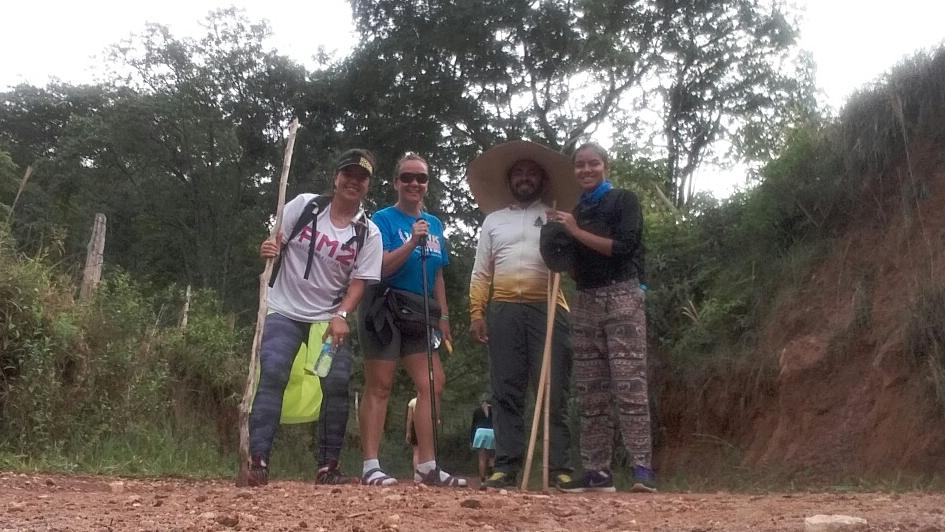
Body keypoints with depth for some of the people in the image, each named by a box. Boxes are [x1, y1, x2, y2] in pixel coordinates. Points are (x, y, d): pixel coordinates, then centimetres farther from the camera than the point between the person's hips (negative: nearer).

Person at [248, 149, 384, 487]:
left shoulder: (369, 233, -2)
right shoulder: (304, 205, -2)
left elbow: (359, 281, -5)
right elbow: (274, 241, 2)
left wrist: (341, 316, -21)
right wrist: (268, 248, -23)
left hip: (330, 317, 1)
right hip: (285, 311, -1)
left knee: (337, 382, -10)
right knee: (272, 374, -18)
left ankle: (328, 464, 3)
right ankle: (258, 460, -18)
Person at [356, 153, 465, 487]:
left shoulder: (434, 224, 15)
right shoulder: (384, 219, -3)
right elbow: (381, 268, -13)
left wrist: (443, 316, 15)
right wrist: (412, 242, -22)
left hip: (418, 313, 6)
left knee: (433, 385, 0)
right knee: (379, 387, -5)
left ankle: (426, 466, 5)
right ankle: (371, 466, -3)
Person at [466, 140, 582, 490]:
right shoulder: (493, 219, 18)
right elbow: (481, 272, 14)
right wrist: (476, 312, 3)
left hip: (548, 309, -1)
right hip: (503, 310, 2)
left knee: (554, 392, -5)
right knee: (507, 393, 1)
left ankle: (560, 468, -3)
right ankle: (506, 467, 3)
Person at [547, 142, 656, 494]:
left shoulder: (623, 200, 3)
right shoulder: (576, 211, 19)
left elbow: (622, 247, -11)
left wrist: (576, 232, -8)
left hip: (621, 299, -6)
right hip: (585, 303, 6)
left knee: (629, 386, -12)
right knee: (590, 393, 3)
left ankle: (642, 468, -12)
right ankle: (597, 471, 5)